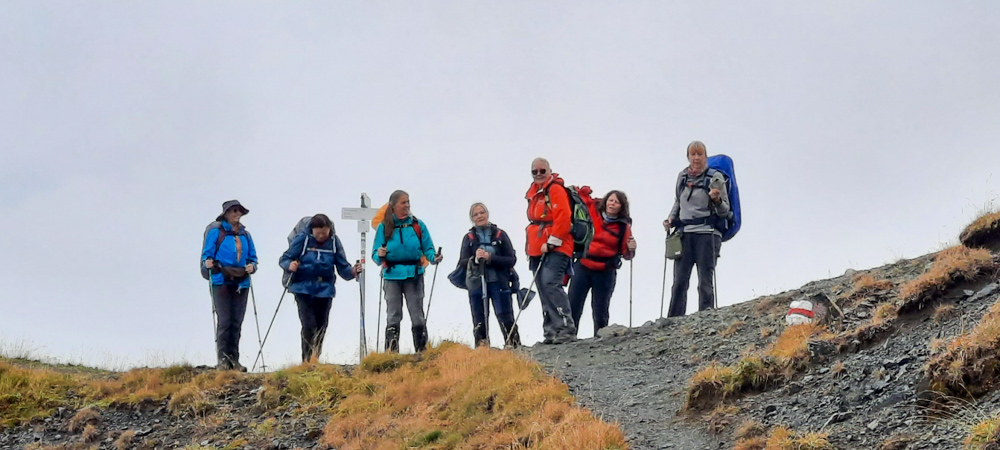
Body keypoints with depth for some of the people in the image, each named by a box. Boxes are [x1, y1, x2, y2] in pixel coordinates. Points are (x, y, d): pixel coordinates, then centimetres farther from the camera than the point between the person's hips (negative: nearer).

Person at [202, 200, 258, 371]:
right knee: (224, 322, -8)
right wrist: (208, 263, -20)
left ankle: (234, 360, 11)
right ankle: (223, 359, -4)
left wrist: (252, 266, -2)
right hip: (221, 282, -4)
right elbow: (207, 254, 1)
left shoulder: (245, 235, 15)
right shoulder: (215, 232, 2)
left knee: (237, 323, 5)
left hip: (241, 284, 4)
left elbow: (252, 257, 19)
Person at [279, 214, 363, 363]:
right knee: (309, 325, -16)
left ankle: (313, 360, 20)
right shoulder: (302, 239, -6)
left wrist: (353, 271, -19)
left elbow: (343, 267, 2)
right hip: (303, 288, -3)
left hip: (325, 289, 3)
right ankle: (309, 359, -12)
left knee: (321, 327, 7)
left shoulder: (334, 242, 0)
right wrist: (290, 265, -25)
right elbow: (284, 259, -3)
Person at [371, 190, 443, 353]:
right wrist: (379, 255, -20)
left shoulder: (418, 225, 5)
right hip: (392, 275, 0)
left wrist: (434, 257, -14)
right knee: (393, 315, 0)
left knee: (417, 315, 1)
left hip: (414, 274, 0)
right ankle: (391, 351, 1)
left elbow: (428, 248, 7)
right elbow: (376, 254, 3)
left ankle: (422, 350, 7)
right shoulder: (384, 227, 4)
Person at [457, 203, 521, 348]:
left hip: (499, 283, -1)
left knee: (506, 319, -5)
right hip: (476, 285, 1)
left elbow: (512, 259, 1)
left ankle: (514, 345, 1)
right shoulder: (468, 238, 12)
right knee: (479, 322, 0)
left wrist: (491, 258, -12)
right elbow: (462, 263, 6)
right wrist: (474, 259, -14)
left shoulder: (500, 235, 7)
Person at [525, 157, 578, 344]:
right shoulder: (533, 194, 19)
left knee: (550, 284, -22)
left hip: (555, 249, -9)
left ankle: (567, 329, -23)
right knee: (544, 291, 6)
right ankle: (551, 333, 8)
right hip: (537, 250, 9)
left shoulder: (556, 189, -6)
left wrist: (552, 243, -17)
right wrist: (530, 247, 22)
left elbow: (563, 218, -16)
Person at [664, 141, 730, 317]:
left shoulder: (715, 177, 0)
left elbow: (725, 211, 0)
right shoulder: (682, 177, 12)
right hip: (684, 234, 4)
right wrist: (671, 218, 11)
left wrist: (717, 200, -20)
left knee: (705, 282, -3)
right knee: (679, 282, 1)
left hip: (707, 234, -4)